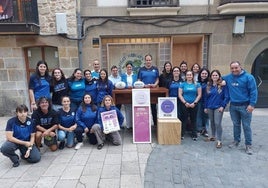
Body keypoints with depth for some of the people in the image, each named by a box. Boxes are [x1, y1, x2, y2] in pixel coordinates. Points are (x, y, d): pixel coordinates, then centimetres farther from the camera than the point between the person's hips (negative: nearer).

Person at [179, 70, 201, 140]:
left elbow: (199, 95, 1)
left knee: (193, 120, 9)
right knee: (184, 120, 3)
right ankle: (182, 134, 12)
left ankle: (194, 135, 18)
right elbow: (180, 95, -1)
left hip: (194, 105, 1)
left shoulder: (197, 84, 5)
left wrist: (194, 103, -8)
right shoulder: (183, 84, 3)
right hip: (185, 105, -1)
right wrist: (185, 102, -10)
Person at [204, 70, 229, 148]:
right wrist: (205, 107, 10)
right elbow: (205, 97, 12)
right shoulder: (208, 85, 8)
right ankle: (213, 136, 31)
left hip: (218, 107, -4)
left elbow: (226, 96, -6)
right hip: (210, 107, 4)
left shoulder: (223, 85, -5)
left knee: (217, 123, -9)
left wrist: (223, 106, -13)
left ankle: (219, 141, -1)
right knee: (212, 122, 14)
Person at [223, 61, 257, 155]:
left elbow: (253, 91, -11)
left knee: (246, 126, 2)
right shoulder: (228, 77, 5)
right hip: (233, 106, 4)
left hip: (245, 106, -4)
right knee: (236, 125, 16)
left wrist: (252, 104, -16)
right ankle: (236, 140, 31)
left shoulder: (248, 77, -9)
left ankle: (248, 145, 14)